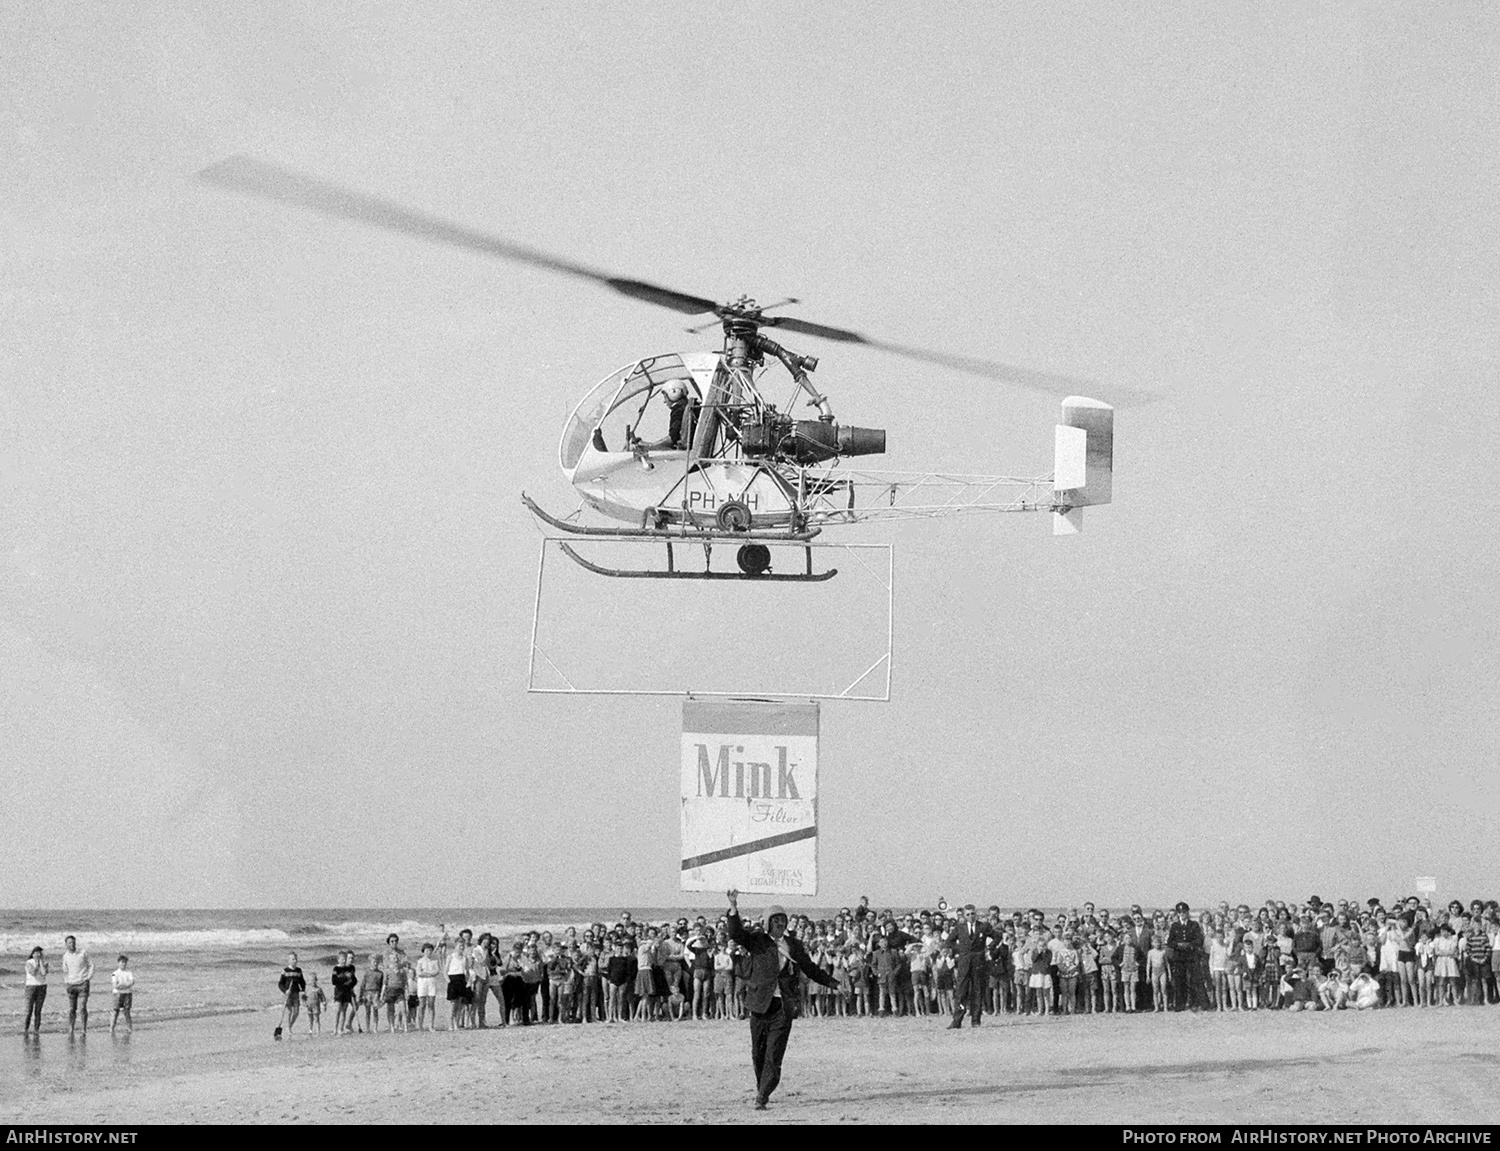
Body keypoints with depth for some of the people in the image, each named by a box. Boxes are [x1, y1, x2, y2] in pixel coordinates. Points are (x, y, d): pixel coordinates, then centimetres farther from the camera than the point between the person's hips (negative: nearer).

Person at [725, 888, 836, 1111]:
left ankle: (762, 1098, -6)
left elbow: (809, 968, 23)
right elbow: (736, 934, -15)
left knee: (774, 1056, -8)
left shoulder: (794, 945, 11)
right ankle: (761, 1088, 30)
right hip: (760, 1005, -1)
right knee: (758, 1053, 9)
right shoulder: (757, 941, 2)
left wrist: (831, 983, 21)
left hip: (783, 1006, 1)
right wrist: (733, 909, -29)